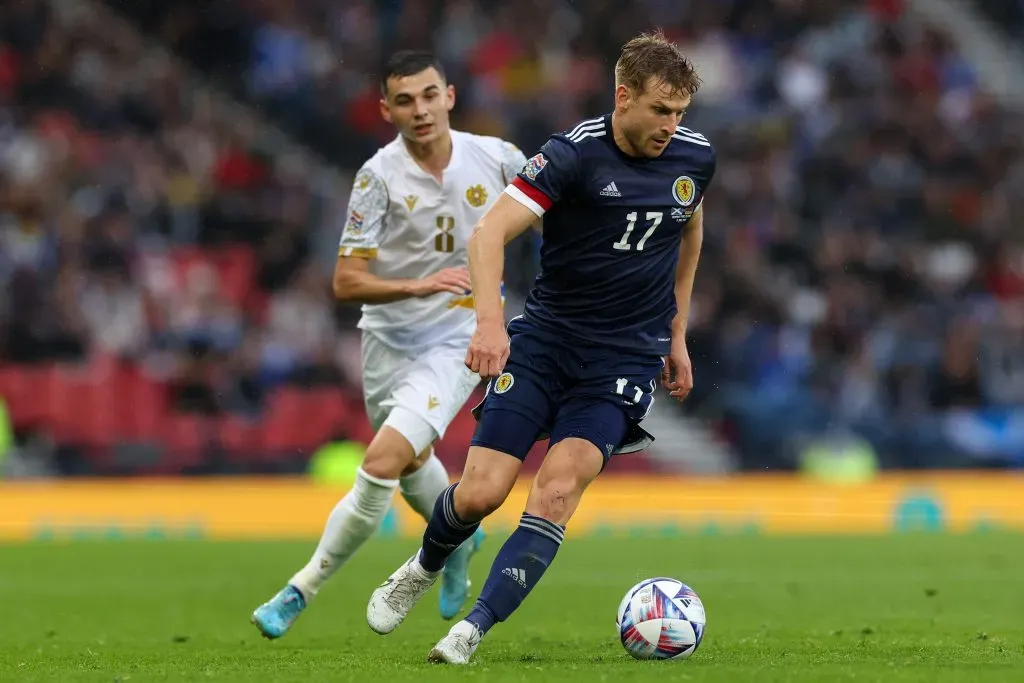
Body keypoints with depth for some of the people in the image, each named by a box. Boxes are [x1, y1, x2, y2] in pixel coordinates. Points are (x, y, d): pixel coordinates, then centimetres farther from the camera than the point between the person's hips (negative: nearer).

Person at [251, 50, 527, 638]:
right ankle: (459, 540, 57)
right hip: (388, 339, 2)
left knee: (382, 463, -20)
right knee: (412, 465, 24)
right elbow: (347, 282, -20)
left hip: (458, 341, -2)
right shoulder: (380, 176, -16)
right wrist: (419, 286, -33)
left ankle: (303, 590, -8)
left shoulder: (496, 158, -12)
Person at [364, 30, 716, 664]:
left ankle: (473, 629, -18)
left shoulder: (695, 157, 1)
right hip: (544, 336, -2)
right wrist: (490, 321, -38)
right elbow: (489, 233, -22)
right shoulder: (573, 154, -14)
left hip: (626, 358, 2)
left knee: (557, 488, -20)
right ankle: (423, 569, 27)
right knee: (482, 492, -8)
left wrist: (677, 334, 22)